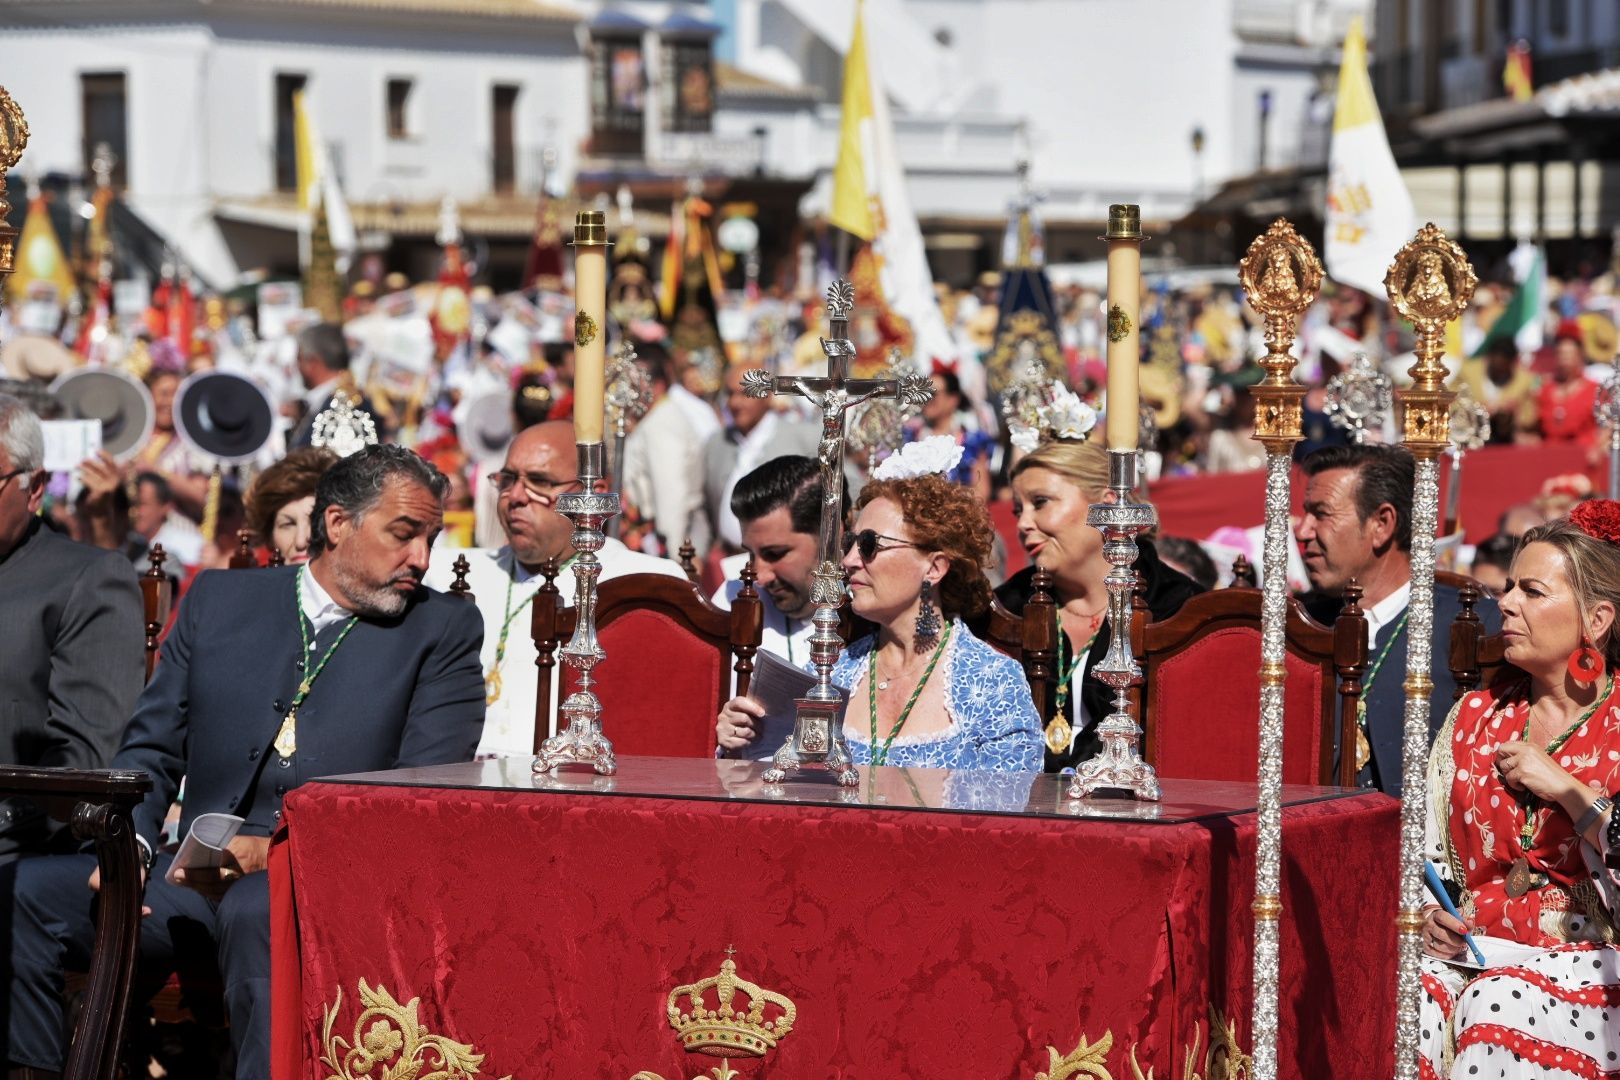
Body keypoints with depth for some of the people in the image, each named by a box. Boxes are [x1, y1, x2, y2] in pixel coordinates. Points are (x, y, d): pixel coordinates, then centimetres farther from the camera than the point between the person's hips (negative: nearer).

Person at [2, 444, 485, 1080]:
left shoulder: (443, 632, 8)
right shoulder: (220, 600, 18)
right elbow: (151, 751, 17)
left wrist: (275, 850, -16)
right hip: (193, 877, 4)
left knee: (257, 912, -38)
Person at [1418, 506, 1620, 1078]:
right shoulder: (1476, 715, 15)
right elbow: (1427, 854, 16)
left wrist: (1566, 790, -12)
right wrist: (1428, 916, -4)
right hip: (1474, 953, 4)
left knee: (1498, 1004, -36)